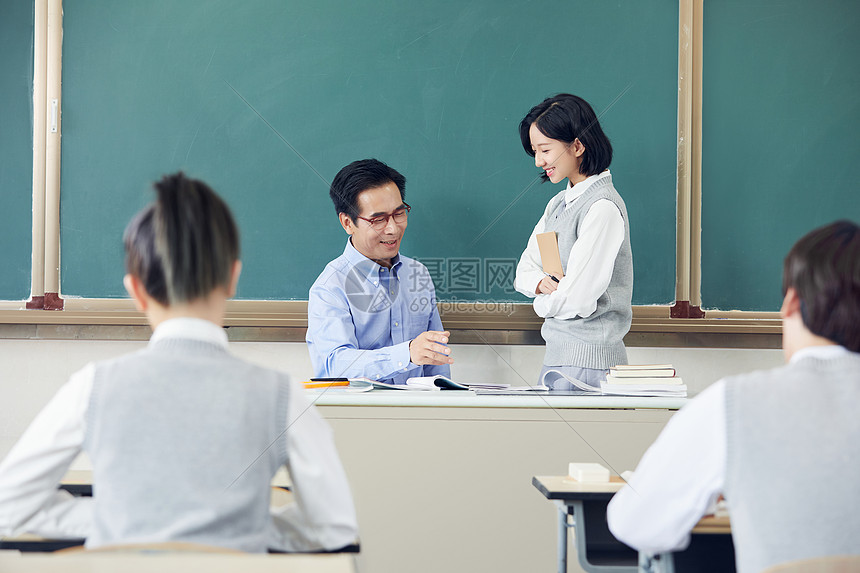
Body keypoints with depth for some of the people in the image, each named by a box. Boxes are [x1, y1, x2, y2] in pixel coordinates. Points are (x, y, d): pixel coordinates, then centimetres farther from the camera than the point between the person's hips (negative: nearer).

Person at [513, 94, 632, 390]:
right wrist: (542, 284, -7)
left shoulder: (603, 207, -16)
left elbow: (576, 299, -20)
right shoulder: (558, 204, 13)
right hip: (557, 354, 9)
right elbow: (525, 269, 15)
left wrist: (544, 302, 0)